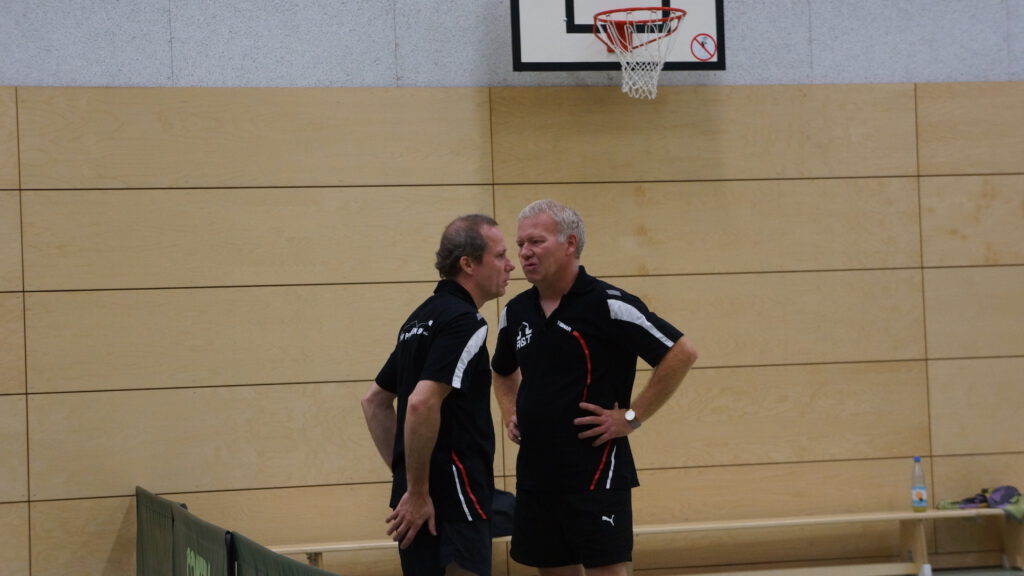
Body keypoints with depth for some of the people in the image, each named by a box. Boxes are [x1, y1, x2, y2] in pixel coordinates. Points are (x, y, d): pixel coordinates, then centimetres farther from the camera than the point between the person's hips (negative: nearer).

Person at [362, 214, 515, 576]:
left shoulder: (423, 318, 15)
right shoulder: (463, 322, -13)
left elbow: (374, 400, 22)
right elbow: (422, 403, -25)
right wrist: (417, 491, -19)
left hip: (421, 497, 9)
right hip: (451, 501, -9)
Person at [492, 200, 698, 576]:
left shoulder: (607, 305, -12)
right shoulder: (516, 312, 9)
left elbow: (681, 354, -13)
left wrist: (632, 418, -13)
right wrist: (510, 413, 12)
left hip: (595, 473, -6)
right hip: (534, 472, 7)